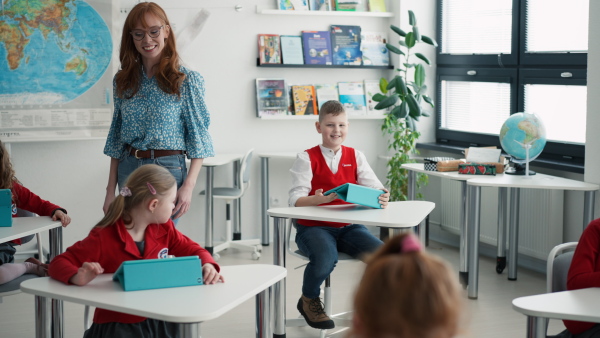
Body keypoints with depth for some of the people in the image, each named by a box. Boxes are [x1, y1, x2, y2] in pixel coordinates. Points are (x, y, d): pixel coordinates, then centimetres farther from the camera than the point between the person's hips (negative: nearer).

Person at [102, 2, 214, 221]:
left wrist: (188, 185, -16)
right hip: (128, 170, 4)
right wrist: (110, 190, 7)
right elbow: (116, 139, 10)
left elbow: (198, 137, -6)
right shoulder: (123, 81, 7)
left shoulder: (186, 80, -6)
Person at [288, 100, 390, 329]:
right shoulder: (307, 159, -2)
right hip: (314, 227, -3)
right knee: (326, 259, -35)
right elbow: (296, 199, -13)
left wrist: (382, 198, -28)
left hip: (349, 226, 3)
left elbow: (375, 188, -3)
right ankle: (309, 300, 0)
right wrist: (319, 199, -35)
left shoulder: (355, 157, 9)